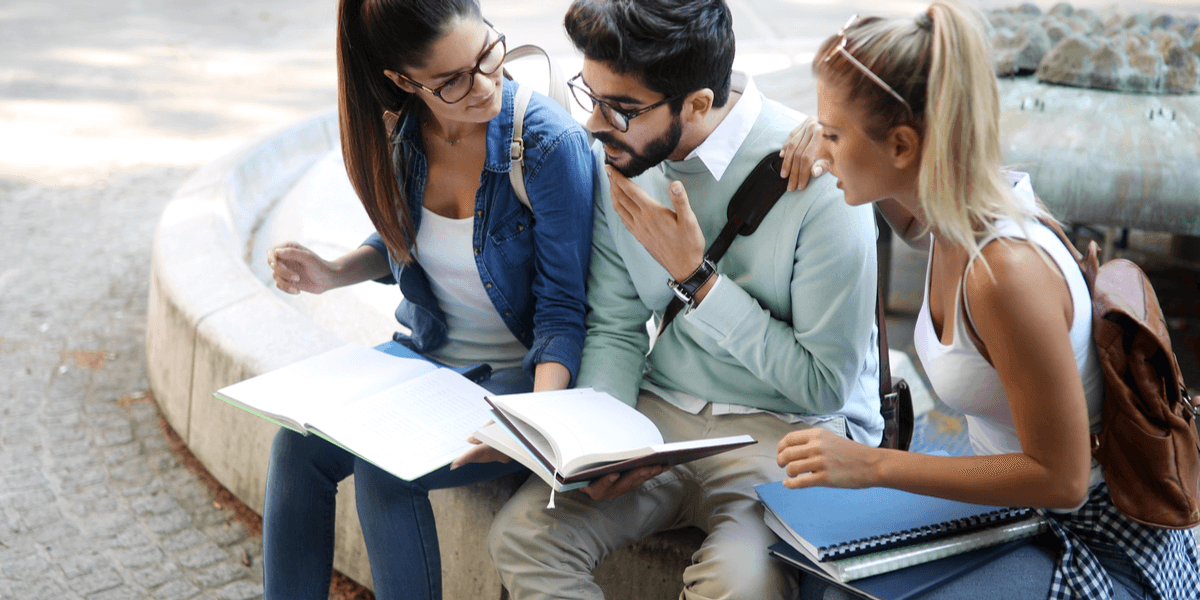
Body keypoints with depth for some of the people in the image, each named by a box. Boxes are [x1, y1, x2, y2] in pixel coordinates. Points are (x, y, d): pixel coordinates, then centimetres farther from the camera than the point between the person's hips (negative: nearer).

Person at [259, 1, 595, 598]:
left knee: (383, 469, -25)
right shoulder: (399, 136, -6)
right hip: (425, 355, 6)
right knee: (296, 446, -15)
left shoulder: (552, 145, -22)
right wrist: (332, 273, -3)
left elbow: (563, 307, -17)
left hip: (522, 370, -5)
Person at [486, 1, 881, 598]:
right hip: (660, 414, 5)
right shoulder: (620, 157, -2)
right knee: (521, 536, -18)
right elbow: (615, 329, 7)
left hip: (793, 429, -4)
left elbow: (826, 385, -15)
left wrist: (696, 279, -18)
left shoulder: (818, 179, -20)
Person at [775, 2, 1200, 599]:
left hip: (1102, 546, -8)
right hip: (1014, 501, 8)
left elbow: (1059, 478, -25)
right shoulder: (949, 213, -7)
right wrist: (836, 137, 2)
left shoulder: (1007, 271, -32)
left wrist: (874, 464, -25)